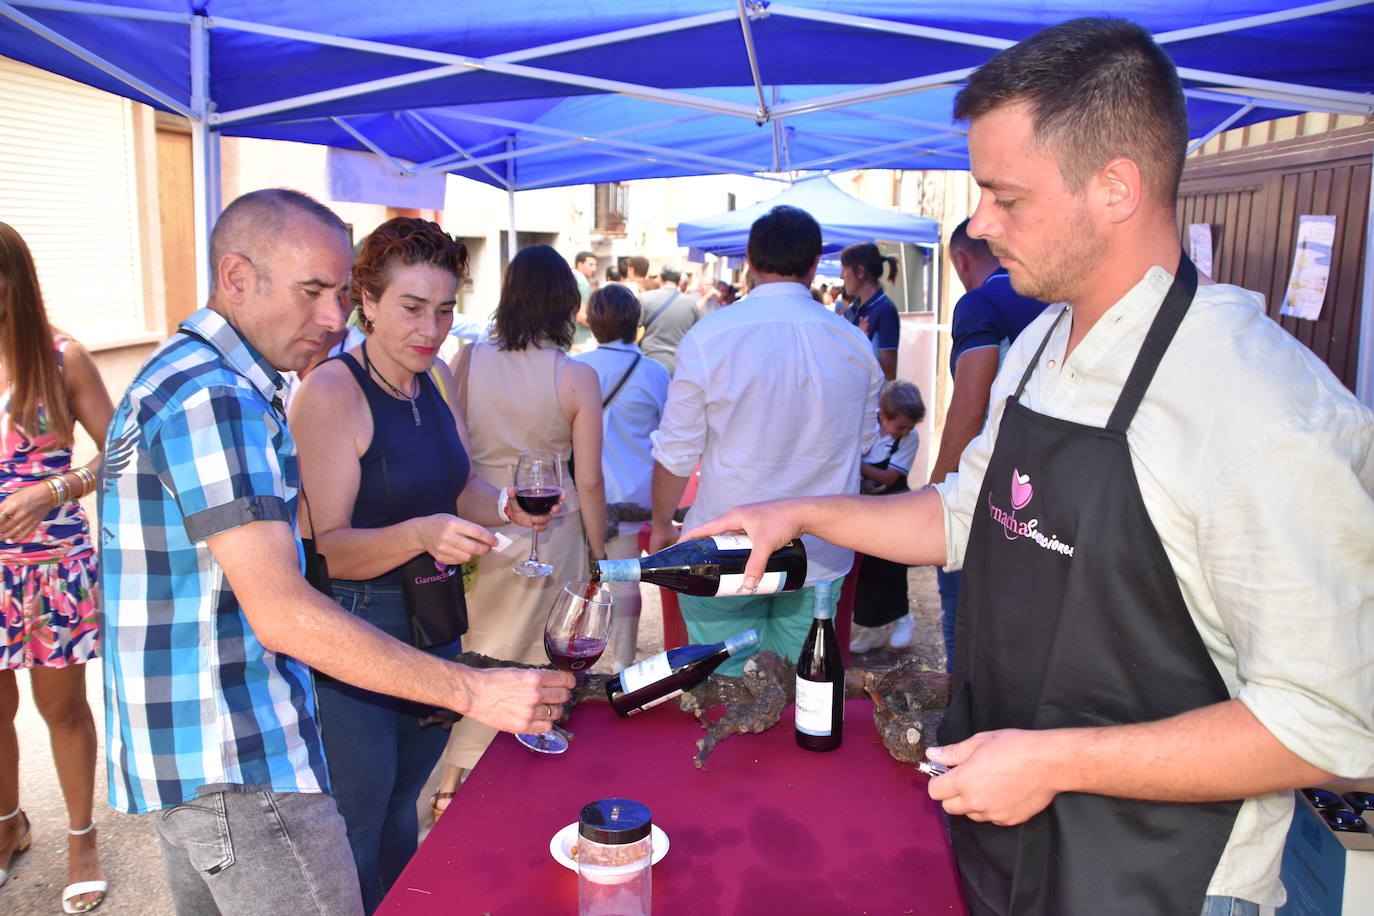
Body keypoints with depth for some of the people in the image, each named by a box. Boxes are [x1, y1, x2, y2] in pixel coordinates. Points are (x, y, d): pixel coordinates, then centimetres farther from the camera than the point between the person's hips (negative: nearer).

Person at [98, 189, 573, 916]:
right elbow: (283, 614, -27)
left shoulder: (175, 376, 13)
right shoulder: (214, 398, -20)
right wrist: (471, 691, -27)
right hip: (236, 764, -10)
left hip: (180, 746, 10)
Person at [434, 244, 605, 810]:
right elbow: (589, 480, -9)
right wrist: (597, 551, 3)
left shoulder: (467, 361, -5)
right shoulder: (578, 378, -12)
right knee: (537, 660, 12)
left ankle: (452, 783, 28)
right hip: (549, 536, -2)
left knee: (471, 653, 17)